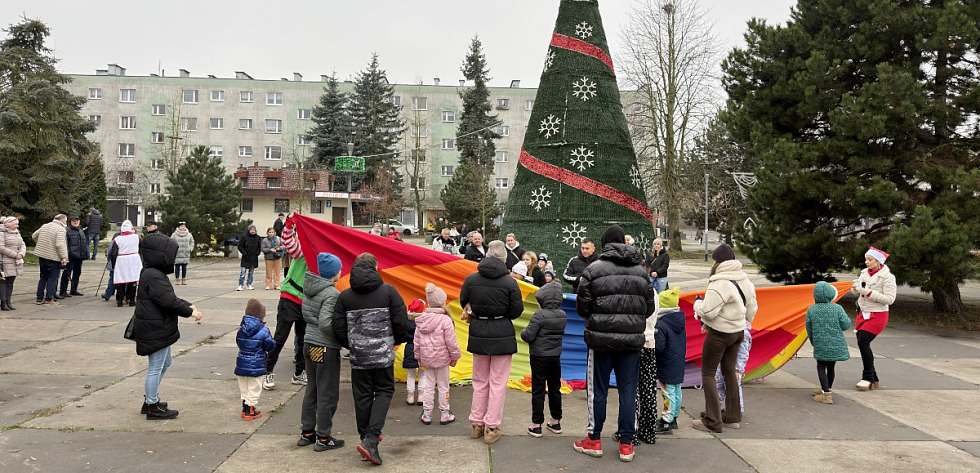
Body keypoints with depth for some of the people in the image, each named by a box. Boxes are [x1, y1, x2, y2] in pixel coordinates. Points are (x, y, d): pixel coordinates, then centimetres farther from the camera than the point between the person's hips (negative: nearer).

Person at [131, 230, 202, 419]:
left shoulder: (154, 273, 12)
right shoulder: (154, 276, -22)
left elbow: (170, 297, 17)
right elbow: (168, 300, -26)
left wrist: (188, 306, 6)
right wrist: (190, 311, -18)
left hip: (159, 329, 11)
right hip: (155, 331, -11)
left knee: (165, 362, 23)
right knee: (155, 368, 0)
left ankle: (150, 400, 33)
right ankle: (152, 408, 12)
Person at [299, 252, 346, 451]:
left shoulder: (310, 289, 7)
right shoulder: (332, 294, -19)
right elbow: (326, 323, -25)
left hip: (309, 343, 9)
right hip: (327, 348, -9)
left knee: (312, 390, 19)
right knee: (328, 394, 3)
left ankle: (307, 433, 29)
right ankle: (323, 438, 11)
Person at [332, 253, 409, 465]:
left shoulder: (345, 296, 1)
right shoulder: (388, 291, -6)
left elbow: (339, 329, 0)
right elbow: (401, 323, -7)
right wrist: (397, 340, 13)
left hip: (358, 356, 2)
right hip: (384, 354, -2)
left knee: (362, 396, 13)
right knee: (384, 392, 8)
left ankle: (366, 438, 22)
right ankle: (371, 440, -6)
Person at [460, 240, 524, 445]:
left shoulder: (471, 279, -5)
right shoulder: (510, 283, -13)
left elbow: (463, 303, 8)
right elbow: (516, 311, -6)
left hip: (479, 335, 3)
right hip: (502, 335, -3)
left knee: (480, 381, 17)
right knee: (498, 383, 6)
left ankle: (476, 424, 23)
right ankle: (491, 427, 8)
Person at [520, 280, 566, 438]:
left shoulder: (540, 315, -19)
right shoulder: (563, 315, 0)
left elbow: (528, 335, -20)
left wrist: (522, 332, 2)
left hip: (539, 357, -6)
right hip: (556, 356, 6)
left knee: (538, 390, 1)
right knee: (554, 388, 16)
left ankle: (536, 424, 5)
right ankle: (556, 421, 26)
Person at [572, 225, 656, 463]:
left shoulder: (593, 269, -7)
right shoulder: (641, 271, 5)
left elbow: (582, 307, -4)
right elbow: (650, 307, 9)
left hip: (601, 338, -3)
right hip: (632, 339, 3)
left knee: (598, 389, 8)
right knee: (628, 390, 9)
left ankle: (594, 440, 19)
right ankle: (626, 443, 14)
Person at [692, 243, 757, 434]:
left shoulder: (720, 283, -23)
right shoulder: (744, 280, 6)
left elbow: (707, 311, -26)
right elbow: (751, 308, 14)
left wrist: (697, 304, -5)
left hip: (719, 334, -9)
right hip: (738, 332, 9)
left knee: (707, 373, 1)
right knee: (729, 371, 18)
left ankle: (713, 421, 1)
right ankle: (733, 417, 26)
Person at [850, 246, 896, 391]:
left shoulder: (887, 277, -12)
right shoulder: (864, 273, 7)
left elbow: (889, 299, -19)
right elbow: (856, 292, 14)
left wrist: (867, 292, -24)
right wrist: (855, 287, -10)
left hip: (877, 315, -7)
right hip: (863, 313, 7)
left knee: (863, 342, -17)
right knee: (862, 344, 7)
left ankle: (868, 378, -4)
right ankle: (873, 379, 19)